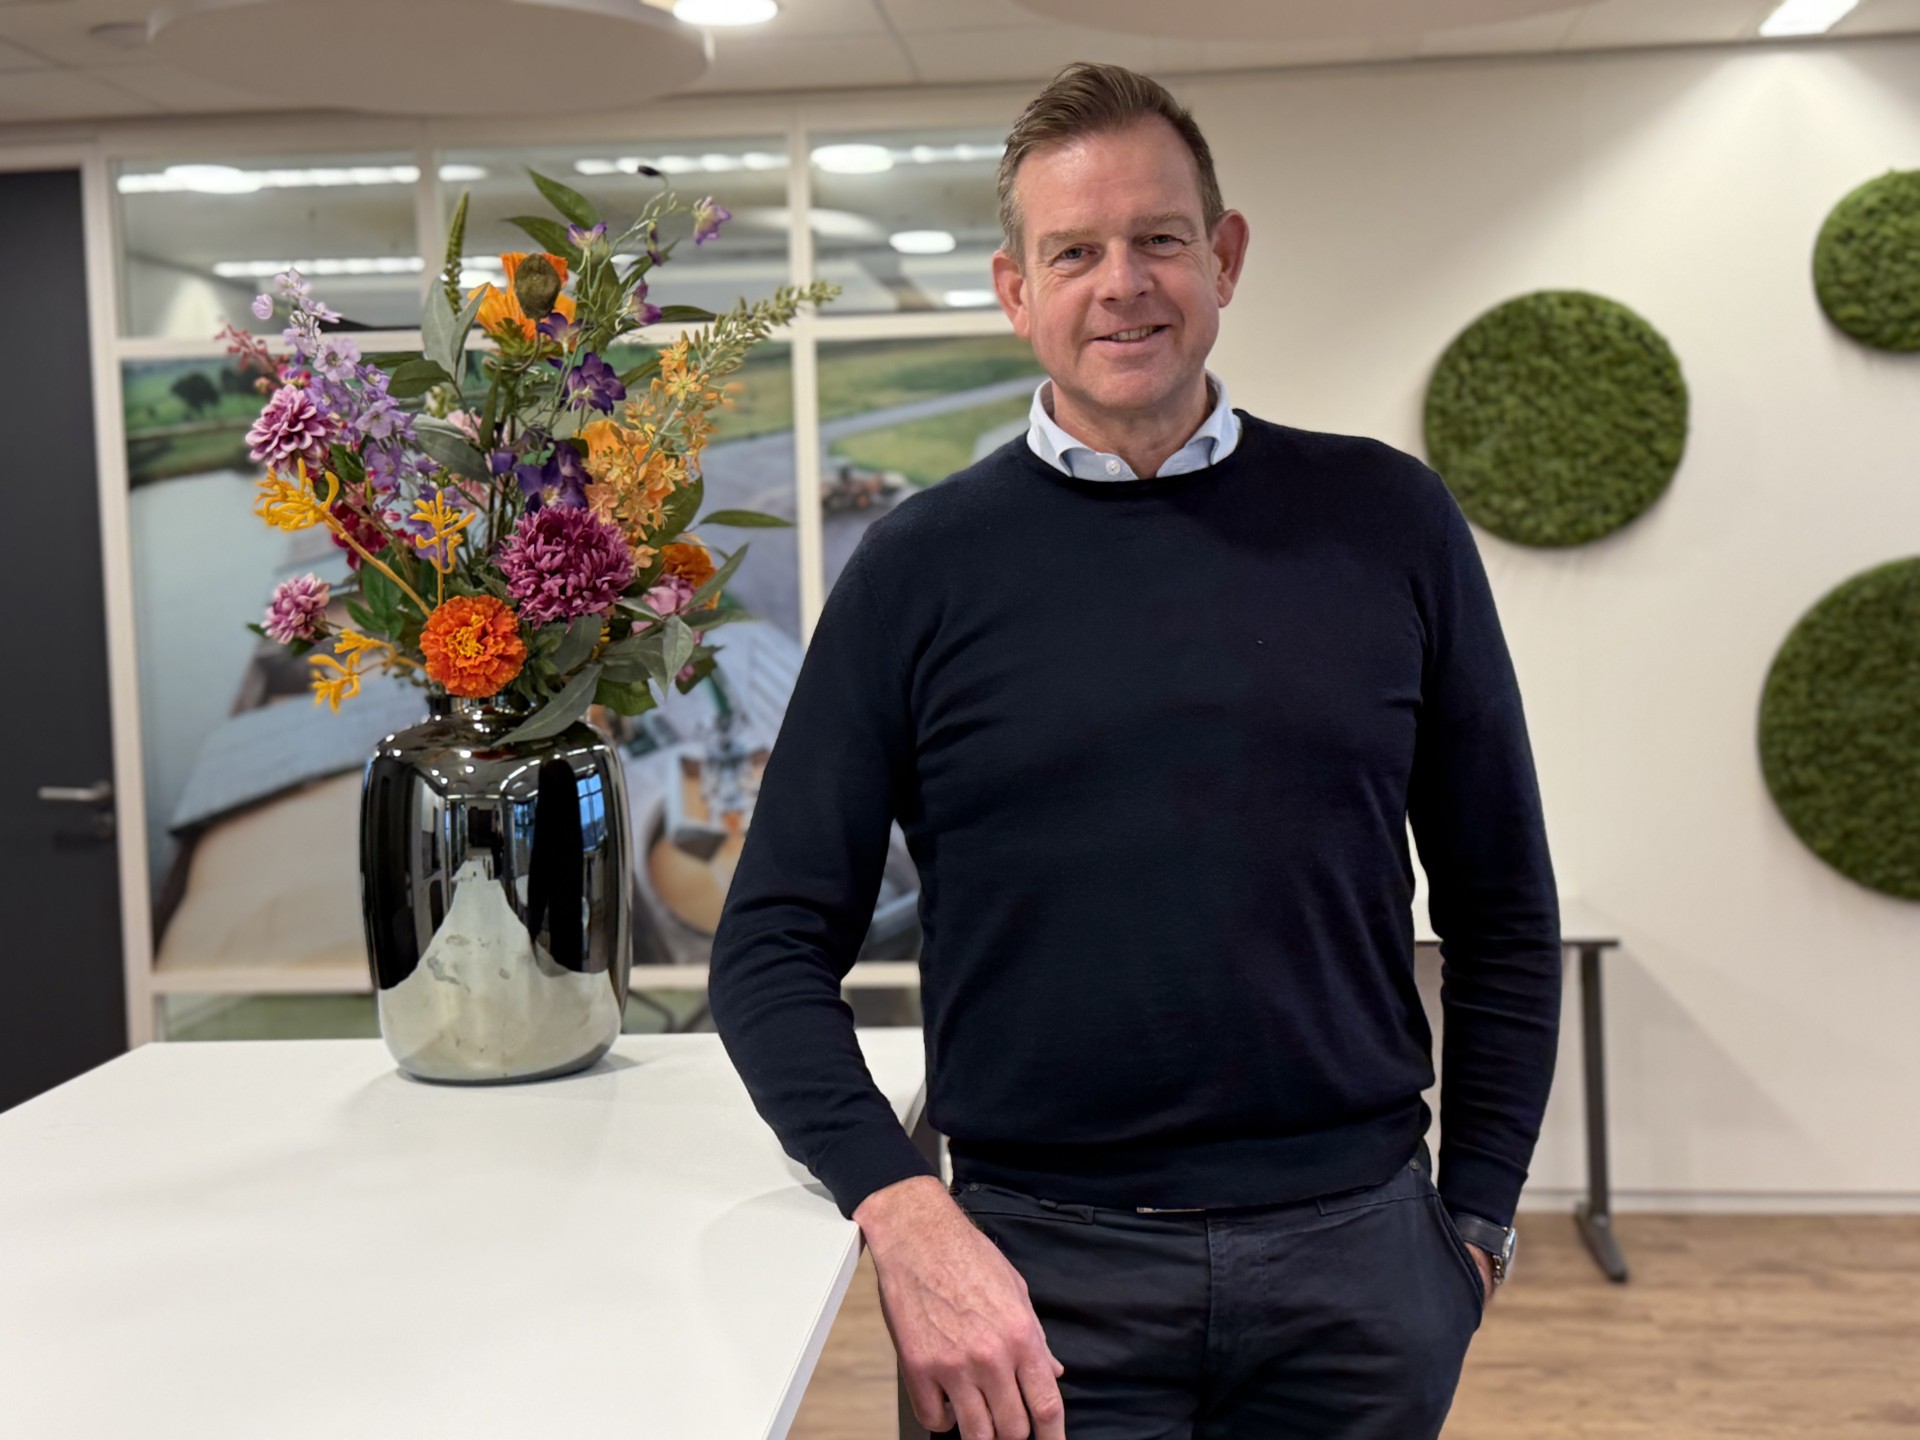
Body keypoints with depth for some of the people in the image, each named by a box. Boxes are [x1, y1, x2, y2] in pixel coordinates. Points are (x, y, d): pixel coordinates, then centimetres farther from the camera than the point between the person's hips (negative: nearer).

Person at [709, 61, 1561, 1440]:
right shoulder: (920, 566, -2)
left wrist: (1475, 1216, 4)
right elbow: (777, 941, -3)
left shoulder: (1388, 521, 1)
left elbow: (1501, 910, 7)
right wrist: (901, 1210, -16)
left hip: (1354, 1258, 2)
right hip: (1039, 1268, -1)